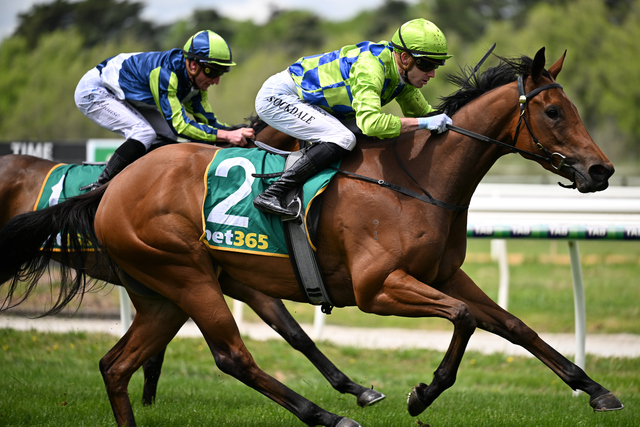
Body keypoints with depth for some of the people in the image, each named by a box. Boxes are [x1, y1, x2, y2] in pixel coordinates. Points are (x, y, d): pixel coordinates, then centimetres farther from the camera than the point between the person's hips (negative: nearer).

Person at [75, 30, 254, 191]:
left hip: (124, 96, 9)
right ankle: (99, 187, -20)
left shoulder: (196, 79, -9)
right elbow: (179, 125, -38)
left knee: (167, 136, 0)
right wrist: (226, 136, -42)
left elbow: (206, 120, -2)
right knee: (144, 134, -25)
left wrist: (237, 132, -19)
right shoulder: (165, 72, -36)